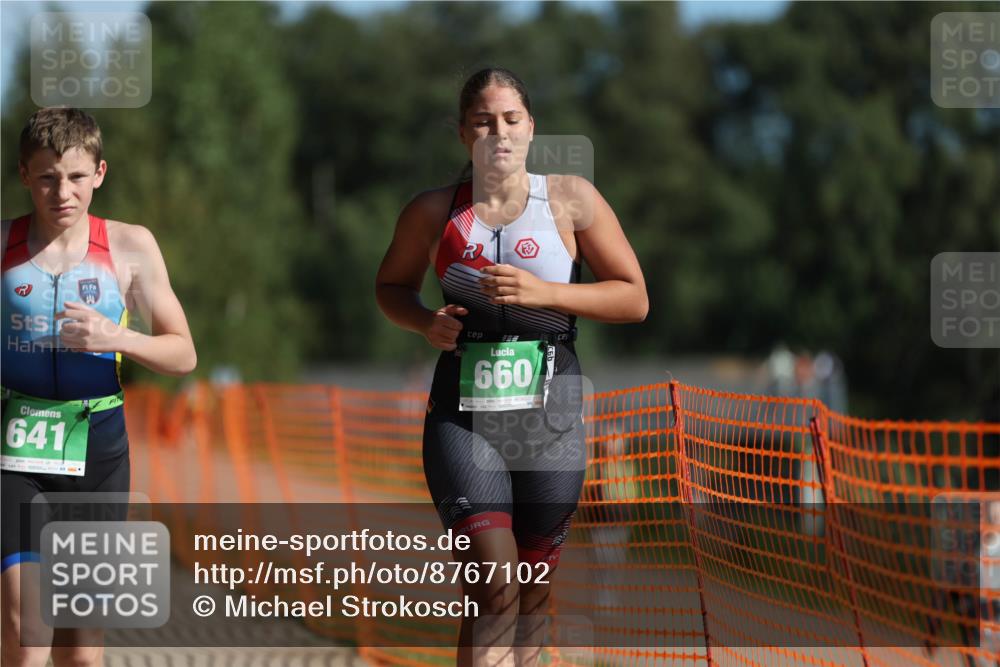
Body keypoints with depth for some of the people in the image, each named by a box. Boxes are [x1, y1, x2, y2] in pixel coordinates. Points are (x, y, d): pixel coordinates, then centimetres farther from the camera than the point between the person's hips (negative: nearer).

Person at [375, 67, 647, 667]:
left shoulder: (571, 199, 0)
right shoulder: (434, 212, 2)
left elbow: (634, 299, 0)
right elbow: (392, 286, 19)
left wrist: (543, 292, -15)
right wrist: (426, 323, -4)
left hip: (549, 417, 2)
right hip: (463, 416, -1)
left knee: (533, 596, 12)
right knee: (495, 592, -16)